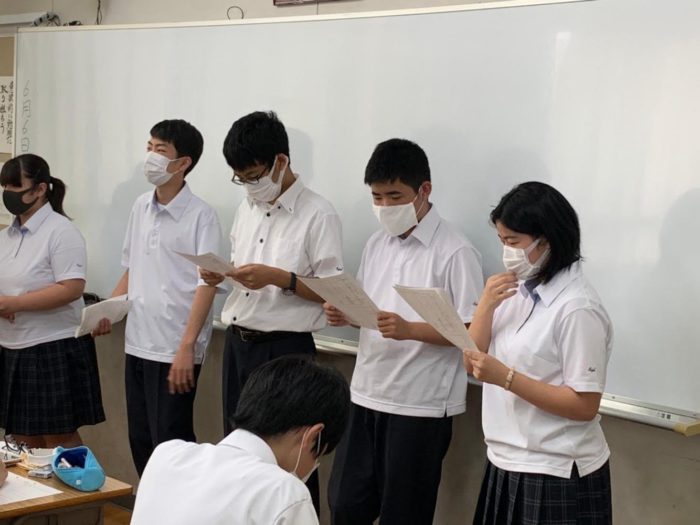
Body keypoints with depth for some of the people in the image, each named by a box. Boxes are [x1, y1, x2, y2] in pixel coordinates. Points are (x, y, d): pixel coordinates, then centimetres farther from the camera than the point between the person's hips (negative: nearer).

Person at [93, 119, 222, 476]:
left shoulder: (200, 216, -11)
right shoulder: (140, 208, 9)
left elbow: (207, 286, -15)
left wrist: (186, 347, -21)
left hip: (174, 351, -7)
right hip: (137, 344, 7)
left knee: (170, 444, -1)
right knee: (140, 442, 14)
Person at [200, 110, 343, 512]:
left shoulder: (319, 215, -12)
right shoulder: (247, 209, 11)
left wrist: (278, 277, -23)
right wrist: (221, 275, -2)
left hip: (285, 350, -7)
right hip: (238, 343, 7)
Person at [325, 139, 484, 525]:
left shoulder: (455, 253, -13)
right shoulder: (376, 245, 10)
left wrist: (410, 330, -28)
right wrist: (344, 314, -5)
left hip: (420, 405, -6)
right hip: (366, 394, 6)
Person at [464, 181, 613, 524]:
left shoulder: (577, 308, -18)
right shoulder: (517, 291, 6)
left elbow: (585, 406, -19)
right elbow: (472, 363, 6)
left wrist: (506, 378, -25)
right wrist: (486, 304, -9)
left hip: (555, 476, -7)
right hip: (505, 463, 7)